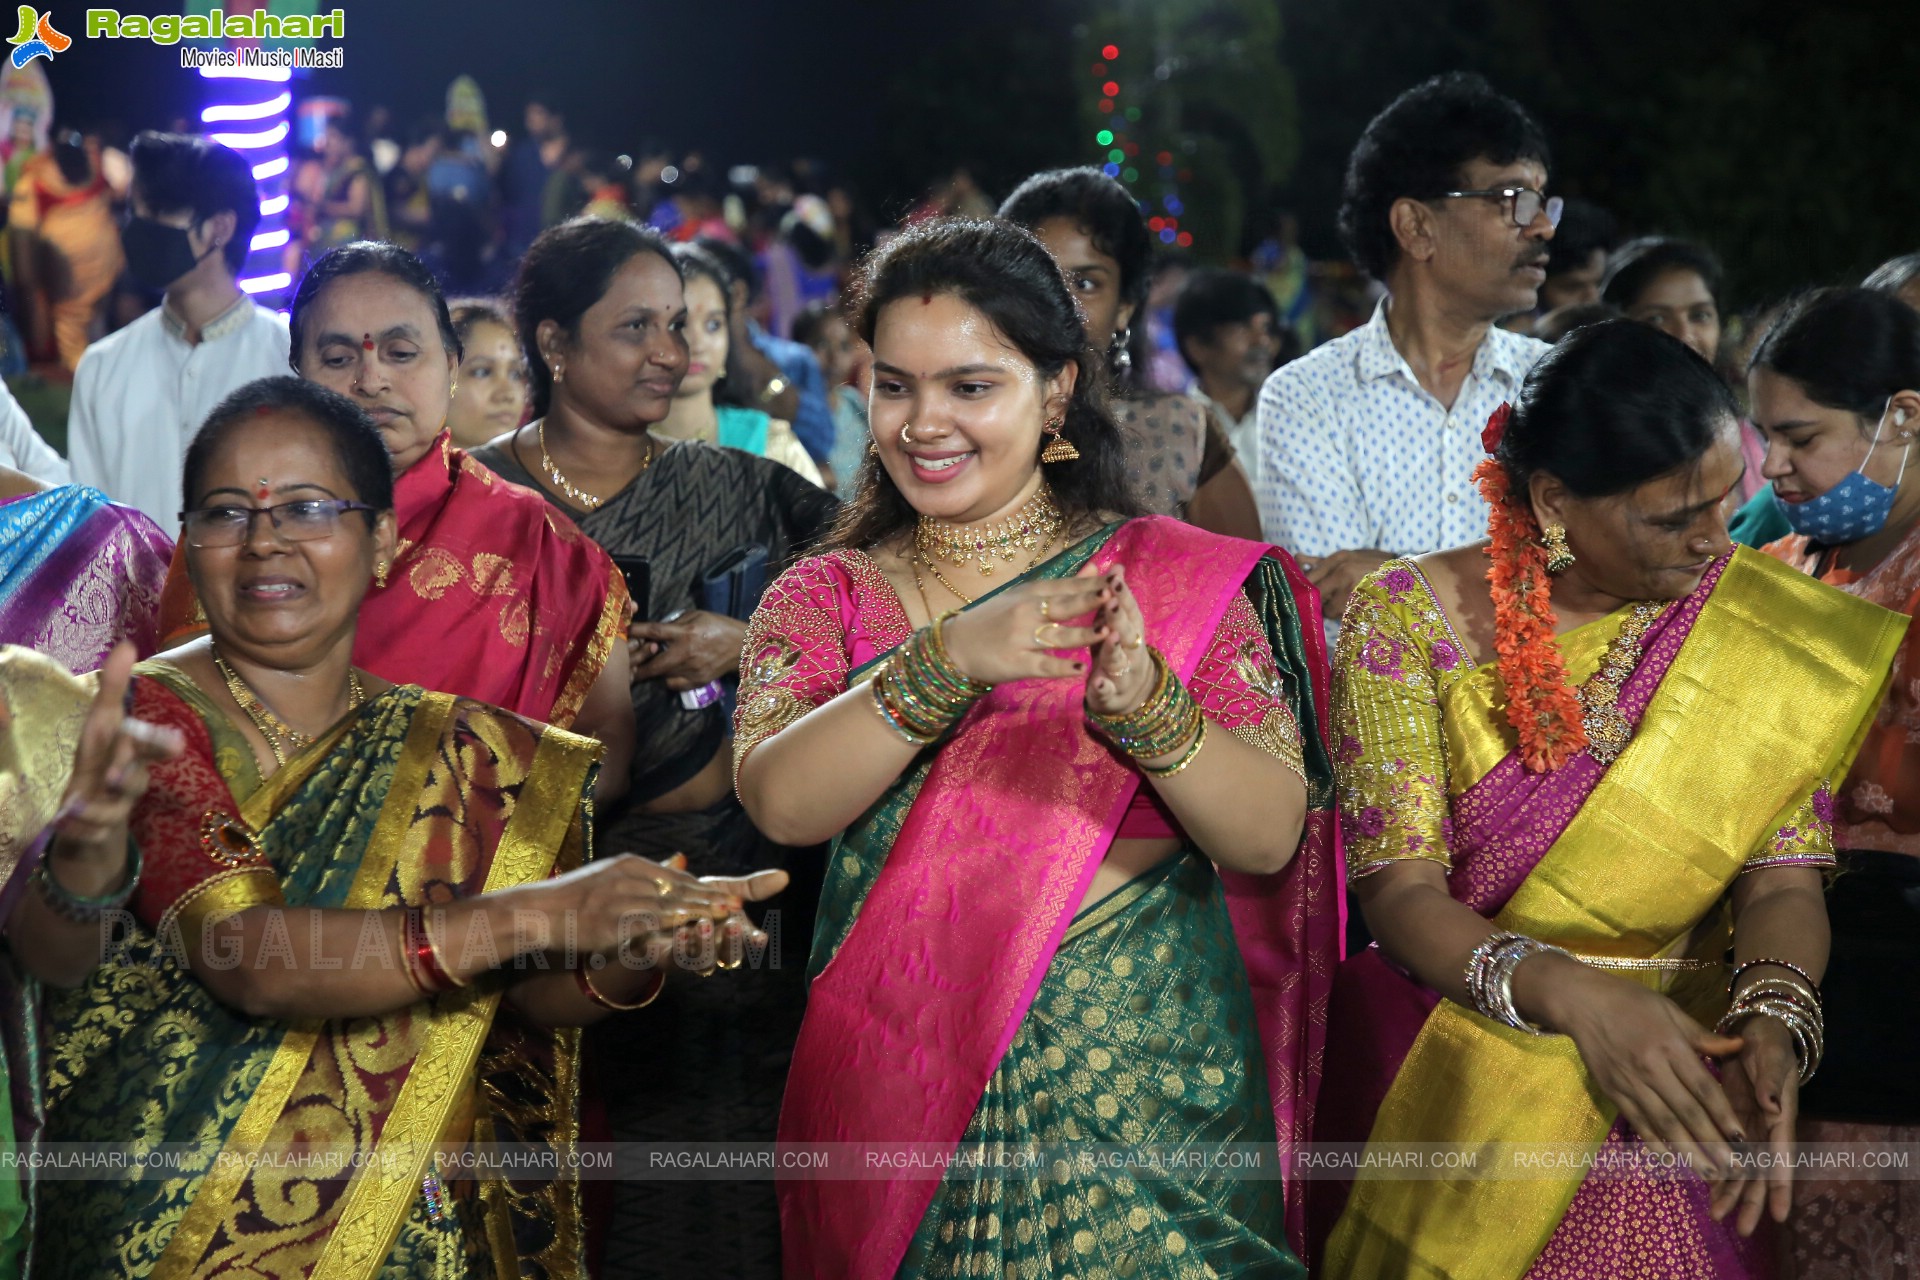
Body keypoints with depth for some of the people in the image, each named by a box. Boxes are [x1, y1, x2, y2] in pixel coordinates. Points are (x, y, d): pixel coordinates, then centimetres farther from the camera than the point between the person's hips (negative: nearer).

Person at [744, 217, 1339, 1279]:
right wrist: (948, 660, -25)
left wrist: (1146, 705, -26)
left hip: (1143, 1101, -1)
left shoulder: (1180, 579, -1)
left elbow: (1272, 839, -9)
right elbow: (779, 802, -13)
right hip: (896, 1099, 2)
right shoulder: (827, 598, 4)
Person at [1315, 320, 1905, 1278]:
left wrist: (1773, 1018, -24)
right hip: (1444, 1081, -2)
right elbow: (1398, 891, -12)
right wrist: (1572, 996, -28)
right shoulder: (1409, 618, -6)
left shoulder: (1754, 624, 1)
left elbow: (1783, 876, -2)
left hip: (1658, 1094, 2)